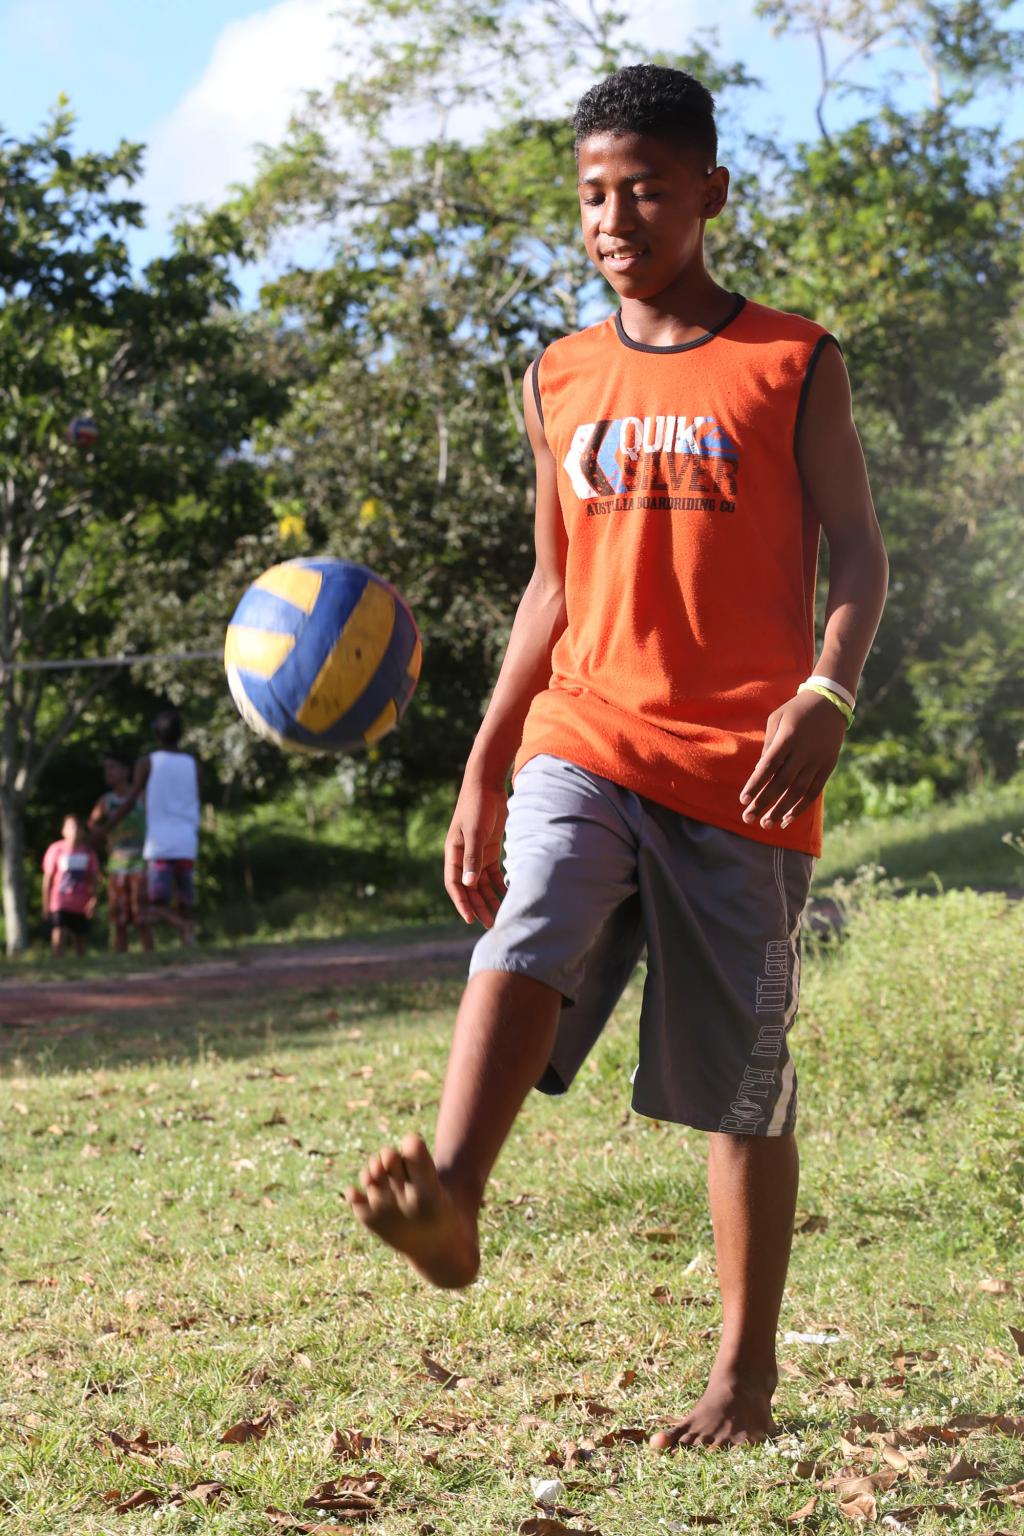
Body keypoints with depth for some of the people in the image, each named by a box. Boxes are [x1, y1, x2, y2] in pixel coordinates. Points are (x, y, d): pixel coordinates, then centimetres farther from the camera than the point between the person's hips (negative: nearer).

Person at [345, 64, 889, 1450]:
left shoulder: (793, 363, 3)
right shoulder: (562, 380, 14)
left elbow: (857, 551, -1)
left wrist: (828, 693, -20)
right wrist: (481, 774, 14)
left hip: (742, 768, -3)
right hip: (586, 737, 3)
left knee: (742, 1083, 3)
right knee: (526, 941, -28)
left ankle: (746, 1375, 15)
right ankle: (450, 1203, -48)